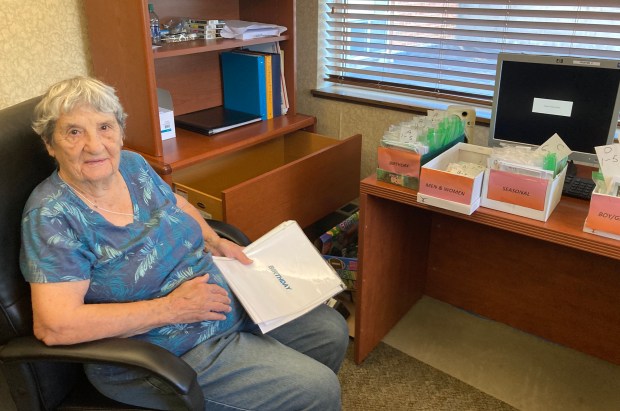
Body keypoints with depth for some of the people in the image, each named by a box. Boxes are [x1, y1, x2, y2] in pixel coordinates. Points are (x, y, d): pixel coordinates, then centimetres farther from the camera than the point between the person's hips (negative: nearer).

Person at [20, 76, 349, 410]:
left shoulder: (132, 164, 0)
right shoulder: (51, 216, -20)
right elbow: (53, 325, -28)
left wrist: (213, 240, 0)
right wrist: (170, 307, -25)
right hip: (171, 354, -7)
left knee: (332, 330, 13)